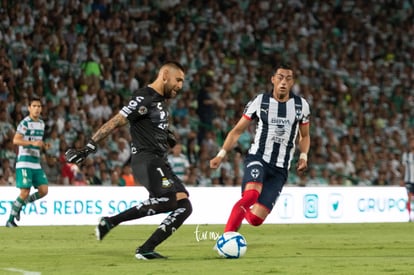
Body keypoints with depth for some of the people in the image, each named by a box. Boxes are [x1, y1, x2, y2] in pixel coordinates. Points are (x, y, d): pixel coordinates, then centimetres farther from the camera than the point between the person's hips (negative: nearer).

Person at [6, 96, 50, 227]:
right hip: (24, 163, -7)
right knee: (24, 193, -12)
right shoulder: (25, 123, -9)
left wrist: (44, 145, 6)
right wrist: (33, 143, -29)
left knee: (44, 190, -2)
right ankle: (10, 220, 1)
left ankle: (19, 205, 17)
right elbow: (16, 140, -20)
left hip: (36, 164, 7)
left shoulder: (41, 123, 15)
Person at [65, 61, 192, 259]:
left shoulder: (159, 100, 21)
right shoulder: (144, 98, -8)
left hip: (159, 164, 10)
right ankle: (111, 221, -21)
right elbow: (115, 122, -12)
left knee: (183, 206, -2)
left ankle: (146, 250, -5)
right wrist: (89, 147, -16)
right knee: (168, 199, -30)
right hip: (146, 160, -10)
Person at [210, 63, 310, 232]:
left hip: (279, 169, 2)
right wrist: (221, 154, -5)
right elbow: (237, 131, 7)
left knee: (256, 219, -7)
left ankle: (241, 213, 30)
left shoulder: (301, 105, 7)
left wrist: (303, 156, 3)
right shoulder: (260, 101, 1)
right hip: (257, 158, -2)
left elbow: (304, 136, 22)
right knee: (251, 195, -35)